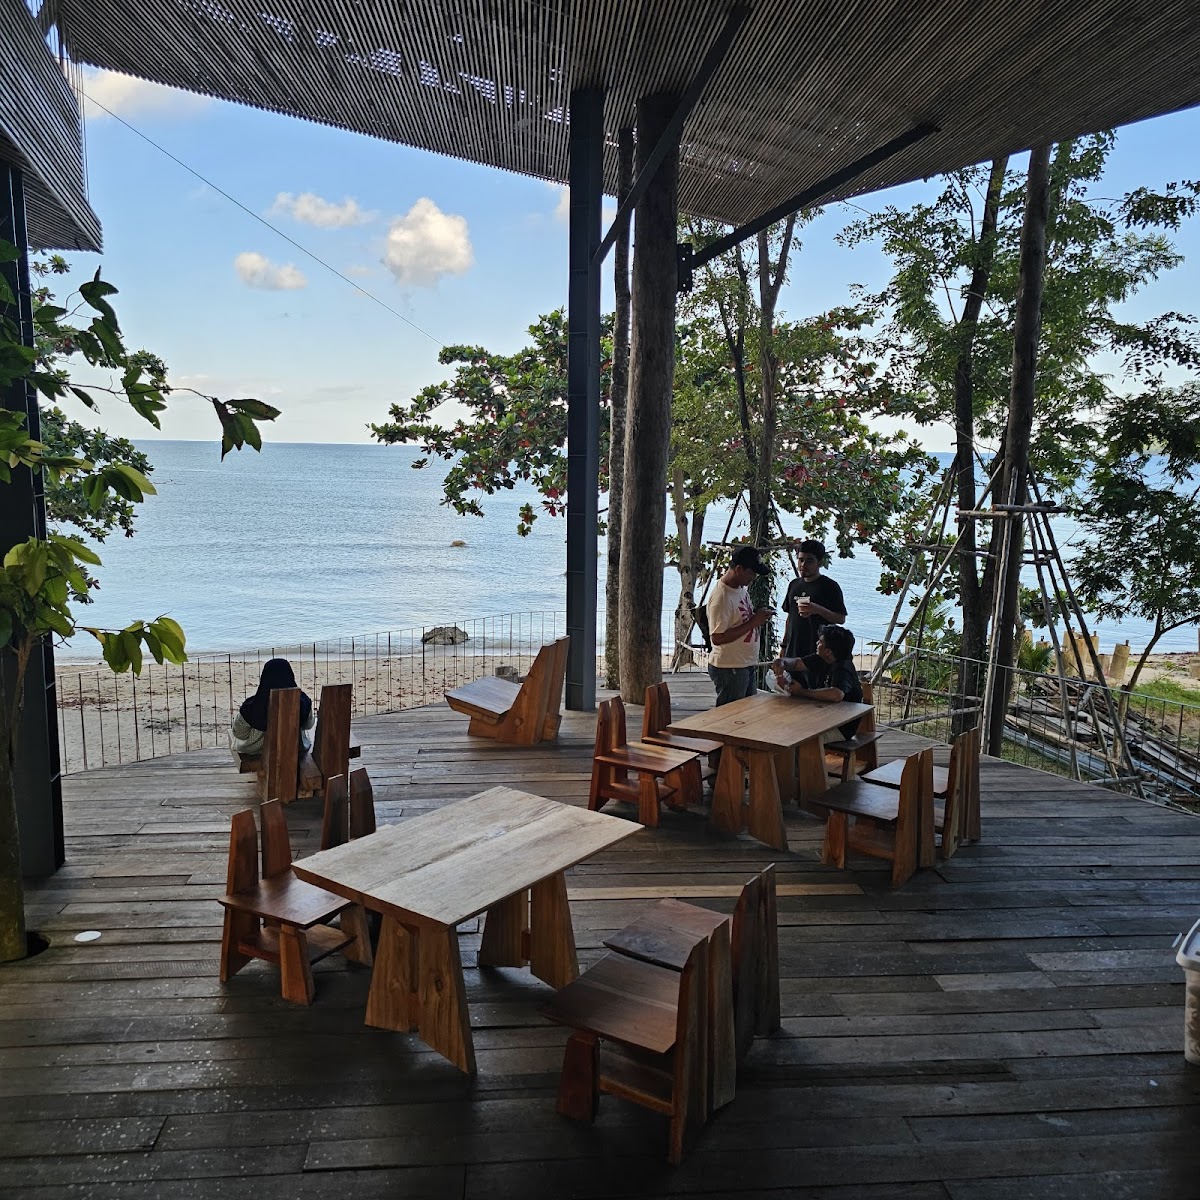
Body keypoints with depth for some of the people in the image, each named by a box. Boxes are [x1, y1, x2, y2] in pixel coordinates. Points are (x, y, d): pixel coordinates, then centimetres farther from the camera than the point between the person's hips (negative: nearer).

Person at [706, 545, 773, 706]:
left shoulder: (741, 587, 8)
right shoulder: (721, 598, -22)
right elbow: (717, 638, -26)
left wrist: (759, 617, 0)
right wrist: (753, 622, -22)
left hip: (748, 665, 10)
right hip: (729, 669, -10)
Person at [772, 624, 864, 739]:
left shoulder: (843, 668, -24)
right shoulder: (822, 659, 1)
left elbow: (836, 695, -42)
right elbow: (797, 663, 10)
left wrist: (801, 692, -30)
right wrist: (782, 663, -15)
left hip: (842, 728, -9)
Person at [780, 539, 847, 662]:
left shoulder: (830, 586, -5)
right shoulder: (794, 584, 13)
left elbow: (841, 619, -8)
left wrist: (818, 610, -24)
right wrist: (784, 645, 16)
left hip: (818, 651, -6)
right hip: (793, 649, 6)